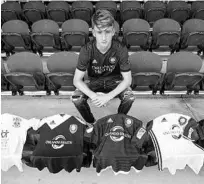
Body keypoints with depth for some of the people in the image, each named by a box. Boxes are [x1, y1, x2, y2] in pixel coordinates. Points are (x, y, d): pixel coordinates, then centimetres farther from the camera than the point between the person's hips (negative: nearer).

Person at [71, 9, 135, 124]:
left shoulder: (121, 49, -25)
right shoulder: (87, 50, -25)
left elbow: (127, 80, -20)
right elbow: (77, 80, -20)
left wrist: (109, 96, -31)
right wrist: (94, 96, -35)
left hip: (115, 80, 0)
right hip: (94, 81, 1)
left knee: (130, 98, -28)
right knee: (76, 99, -25)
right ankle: (91, 123, 6)